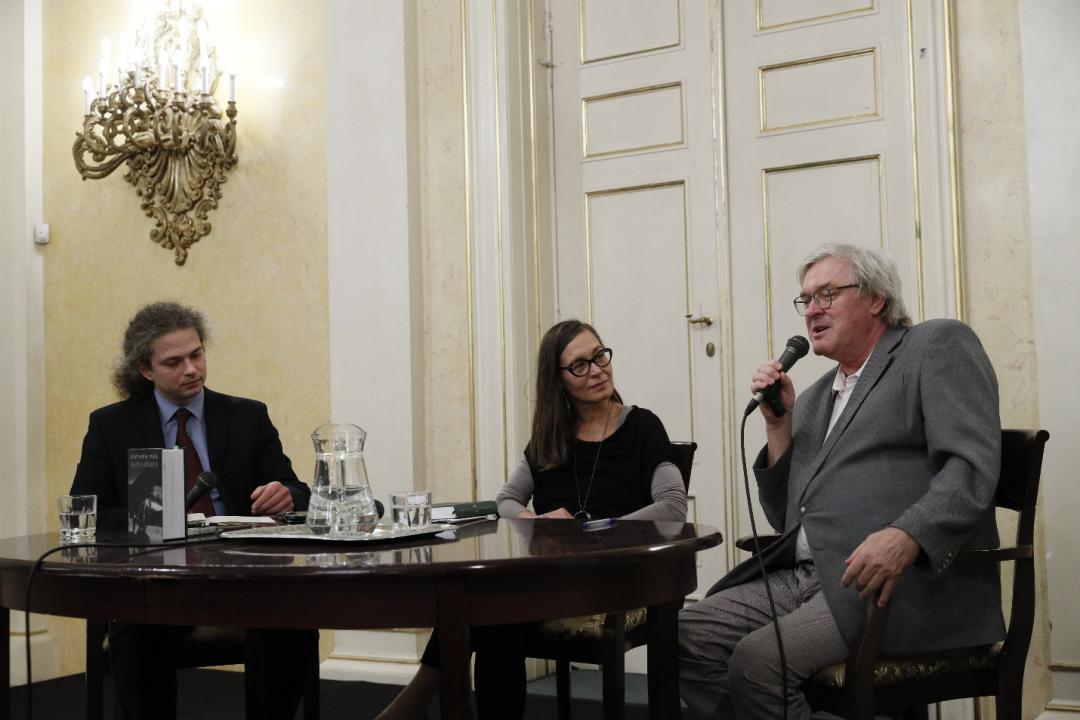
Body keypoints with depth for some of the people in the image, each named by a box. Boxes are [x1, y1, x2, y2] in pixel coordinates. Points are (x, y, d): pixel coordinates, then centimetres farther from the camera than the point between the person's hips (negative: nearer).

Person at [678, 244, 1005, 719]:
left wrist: (906, 537, -29)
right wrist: (778, 424, 9)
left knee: (758, 660, -25)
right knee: (687, 635, -11)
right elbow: (785, 517, 22)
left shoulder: (938, 346, 3)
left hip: (904, 580, -7)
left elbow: (972, 465, -12)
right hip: (802, 578, 7)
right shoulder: (814, 400, 23)